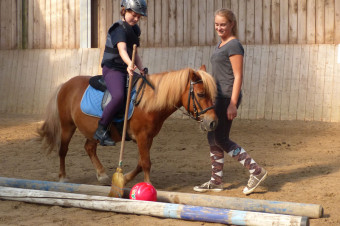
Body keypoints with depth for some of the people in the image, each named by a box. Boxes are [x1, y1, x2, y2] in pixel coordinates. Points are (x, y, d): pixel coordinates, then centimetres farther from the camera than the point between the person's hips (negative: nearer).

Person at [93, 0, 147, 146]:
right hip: (112, 69, -10)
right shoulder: (119, 29, -13)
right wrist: (130, 64, -52)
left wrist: (141, 69, 5)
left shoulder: (134, 30, 15)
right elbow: (122, 50, -33)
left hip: (127, 70, 10)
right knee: (119, 97, -34)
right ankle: (101, 131, -23)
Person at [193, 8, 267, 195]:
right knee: (213, 138, 11)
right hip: (218, 97, 10)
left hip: (228, 97, -10)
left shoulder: (234, 46, -13)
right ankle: (216, 181, 20)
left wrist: (233, 104, -21)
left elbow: (238, 76, -17)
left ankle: (256, 170, -2)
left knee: (220, 139, -8)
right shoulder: (220, 44, 15)